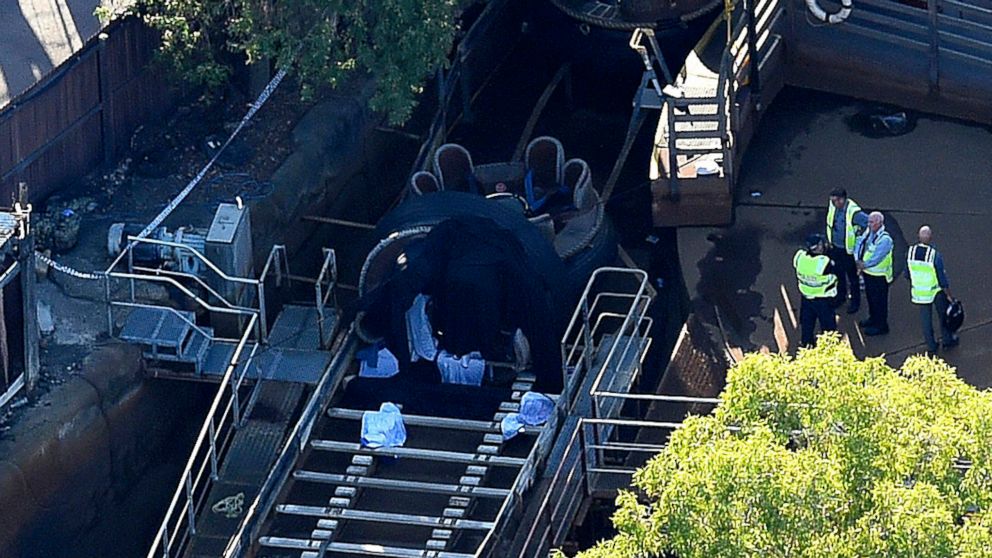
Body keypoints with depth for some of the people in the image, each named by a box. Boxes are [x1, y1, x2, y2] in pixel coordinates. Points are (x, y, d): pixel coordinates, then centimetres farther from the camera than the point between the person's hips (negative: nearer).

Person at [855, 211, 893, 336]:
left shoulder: (885, 239, -26)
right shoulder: (868, 233, 0)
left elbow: (876, 258, -28)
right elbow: (859, 245, 4)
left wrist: (864, 265, -17)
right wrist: (857, 260, -11)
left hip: (879, 275, -9)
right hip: (867, 272, 9)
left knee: (879, 300, 3)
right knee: (870, 296, 25)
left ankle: (881, 326, 16)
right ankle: (873, 318, 45)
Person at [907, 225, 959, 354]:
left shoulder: (910, 252, -15)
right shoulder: (935, 255, -28)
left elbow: (907, 274, -1)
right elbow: (942, 278, -19)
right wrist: (949, 295, -6)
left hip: (919, 292, 3)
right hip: (936, 291, -3)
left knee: (925, 319, 17)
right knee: (943, 316, 21)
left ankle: (931, 346, 27)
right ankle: (947, 340, 39)